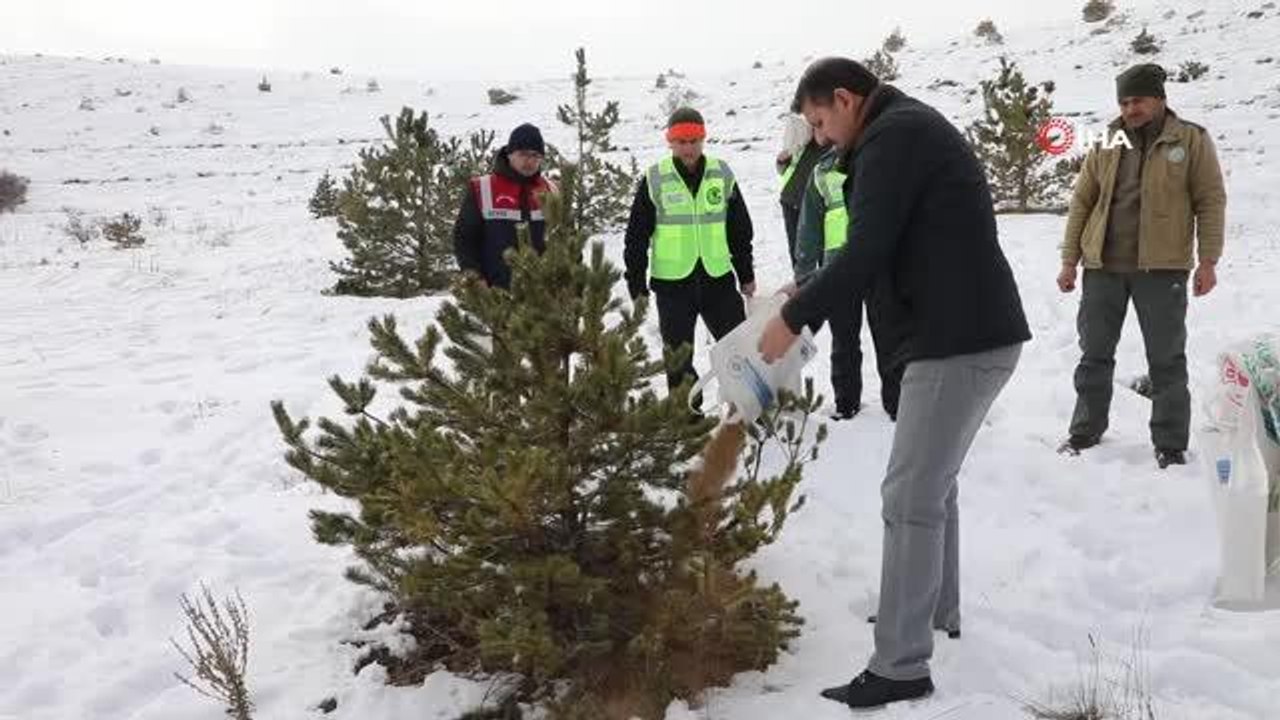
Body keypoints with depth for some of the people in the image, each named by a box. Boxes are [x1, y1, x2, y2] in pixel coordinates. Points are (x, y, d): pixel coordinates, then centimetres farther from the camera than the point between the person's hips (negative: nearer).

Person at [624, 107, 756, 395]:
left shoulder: (722, 175, 3)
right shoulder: (654, 180, -4)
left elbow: (740, 230, 11)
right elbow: (637, 236, -1)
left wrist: (746, 275, 12)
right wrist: (636, 285, -2)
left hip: (718, 278, 2)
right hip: (672, 283, -2)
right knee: (678, 355, 7)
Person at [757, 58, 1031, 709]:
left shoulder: (893, 136, -11)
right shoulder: (913, 128, 20)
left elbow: (867, 254, -17)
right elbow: (895, 247, 21)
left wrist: (794, 318, -7)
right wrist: (811, 296, 15)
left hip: (958, 339, -10)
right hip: (980, 331, 11)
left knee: (910, 498, -7)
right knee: (935, 483, 22)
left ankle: (900, 667, -1)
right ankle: (937, 611, 36)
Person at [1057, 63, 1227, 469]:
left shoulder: (1191, 140, 1)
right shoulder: (1105, 145, 9)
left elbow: (1211, 202, -2)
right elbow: (1081, 203, 11)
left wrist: (1208, 260, -8)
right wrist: (1069, 260, 7)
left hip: (1162, 268, -3)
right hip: (1102, 268, 3)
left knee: (1167, 362, 3)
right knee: (1095, 356, 10)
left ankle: (1171, 446, 12)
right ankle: (1086, 432, 23)